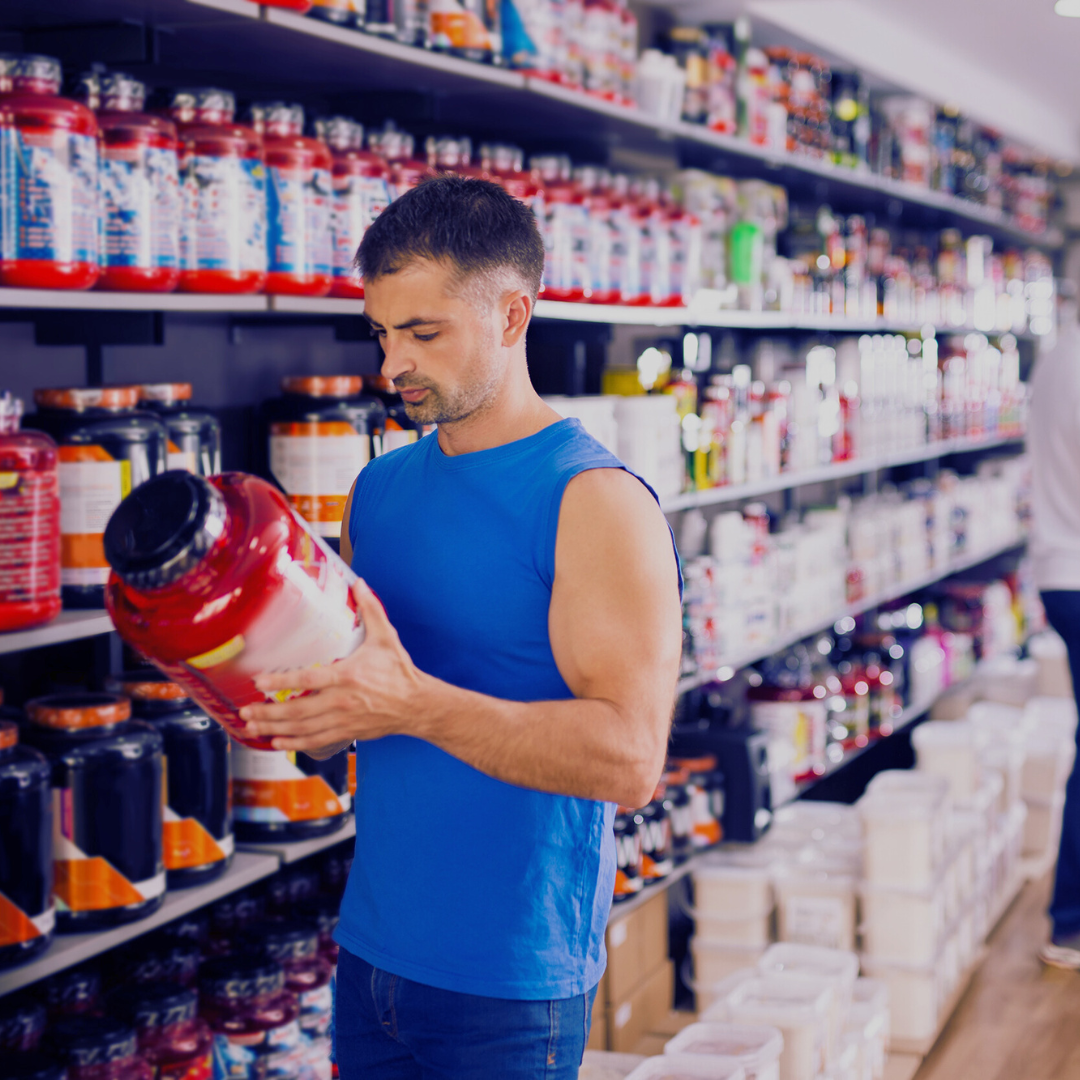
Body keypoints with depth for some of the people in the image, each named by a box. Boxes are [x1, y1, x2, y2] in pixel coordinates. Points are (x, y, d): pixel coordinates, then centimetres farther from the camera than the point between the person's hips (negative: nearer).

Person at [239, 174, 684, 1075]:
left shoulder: (596, 503, -13)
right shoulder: (380, 490, 8)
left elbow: (629, 758, -22)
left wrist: (413, 703, -30)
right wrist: (279, 693, -8)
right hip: (370, 952, 6)